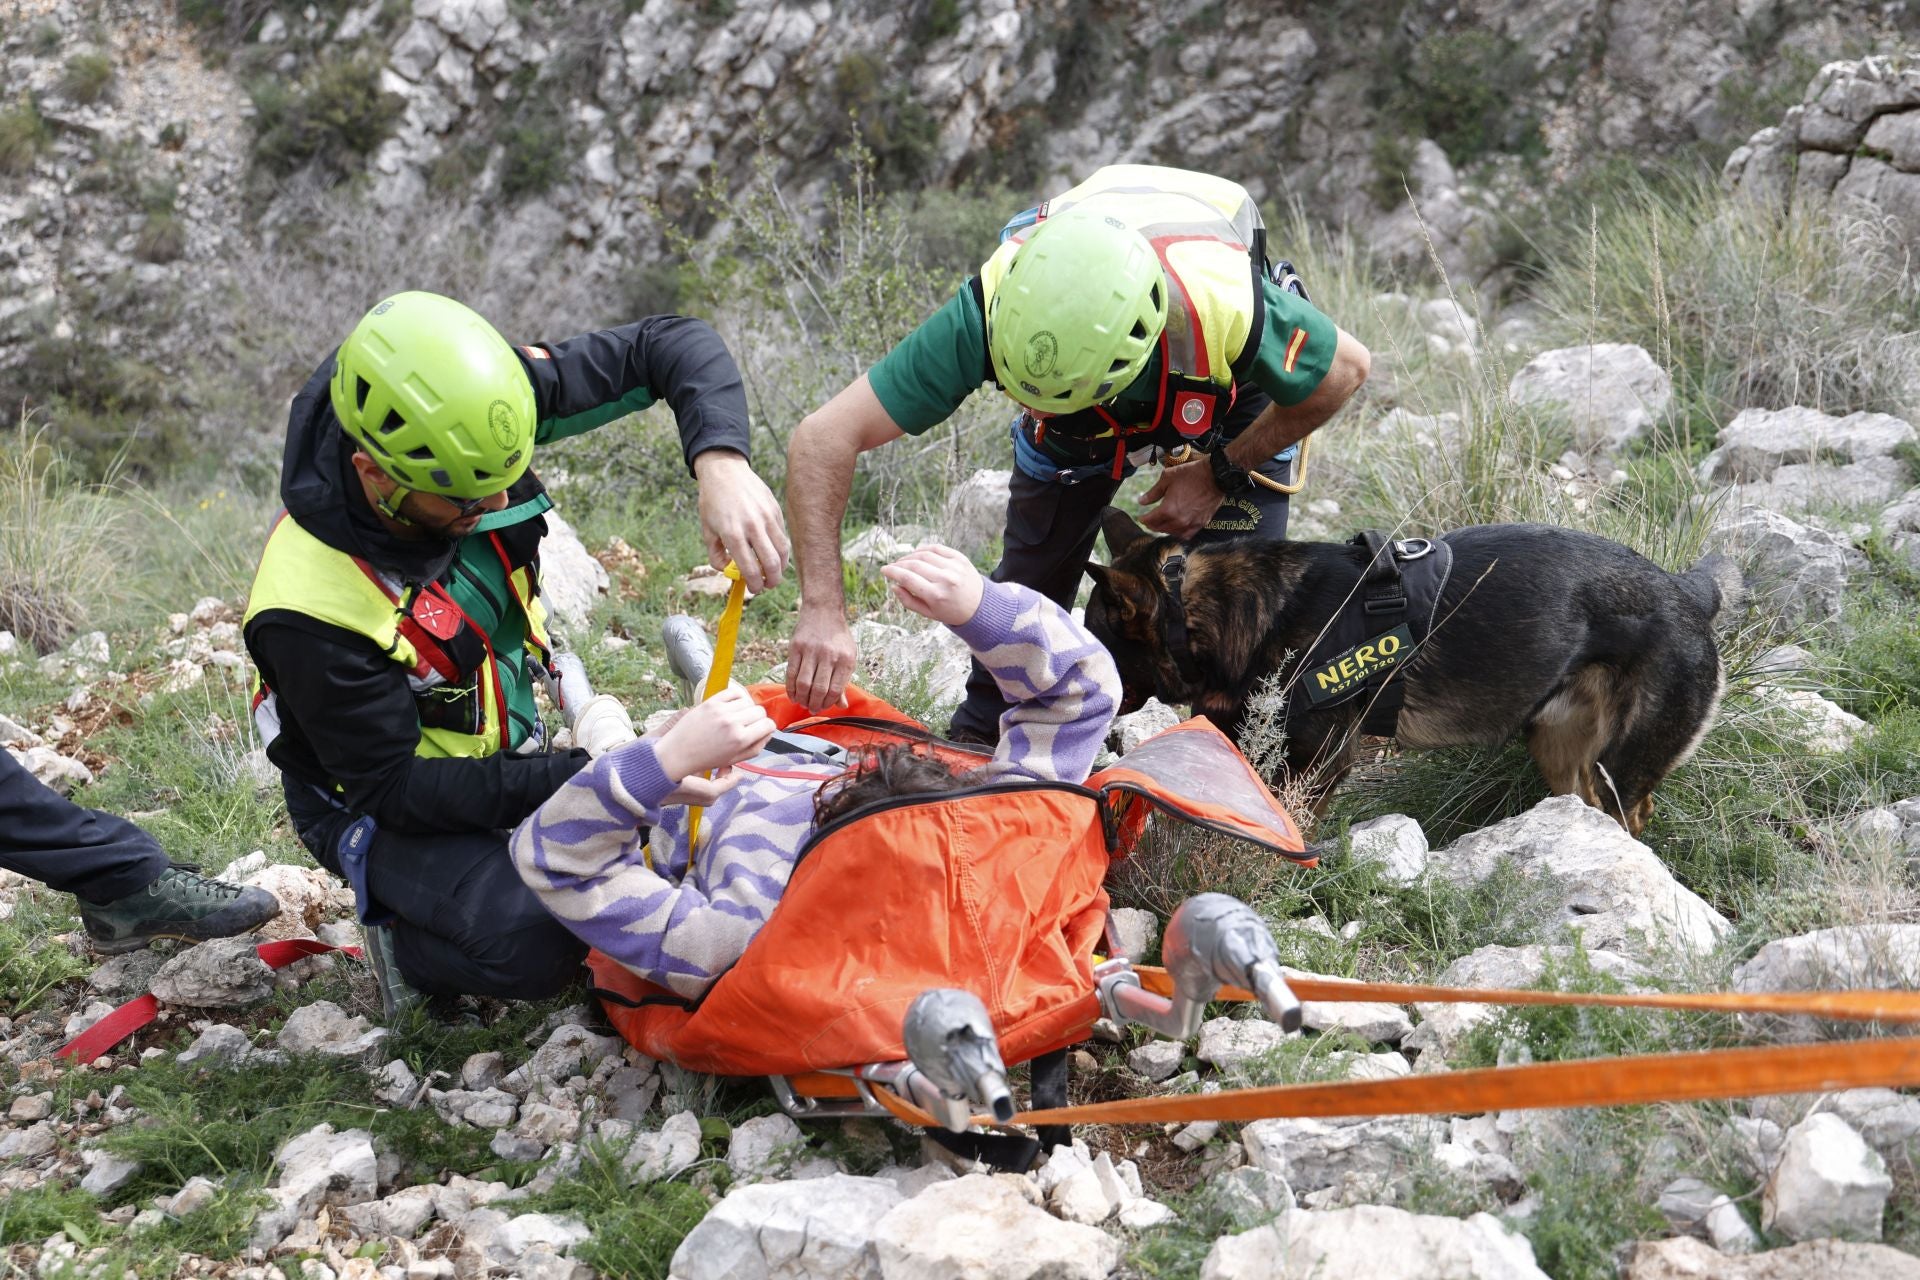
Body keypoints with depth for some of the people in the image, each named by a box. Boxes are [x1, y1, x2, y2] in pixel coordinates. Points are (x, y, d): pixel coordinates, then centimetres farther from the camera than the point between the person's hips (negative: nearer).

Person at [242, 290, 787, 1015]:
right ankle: (403, 937, 1)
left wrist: (721, 462, -40)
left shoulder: (465, 413, -23)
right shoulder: (309, 607, -35)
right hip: (379, 805, -6)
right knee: (537, 940, -30)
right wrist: (577, 775, -33)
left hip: (507, 748, 6)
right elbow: (392, 787, -25)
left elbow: (674, 344, -20)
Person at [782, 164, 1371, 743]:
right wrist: (823, 608, -50)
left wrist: (1220, 475, -19)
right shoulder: (994, 309, -43)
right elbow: (822, 438, -41)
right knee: (1029, 584, -1)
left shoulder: (1229, 305, -46)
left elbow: (1346, 367, -22)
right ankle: (973, 746, 23)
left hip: (1229, 396, -1)